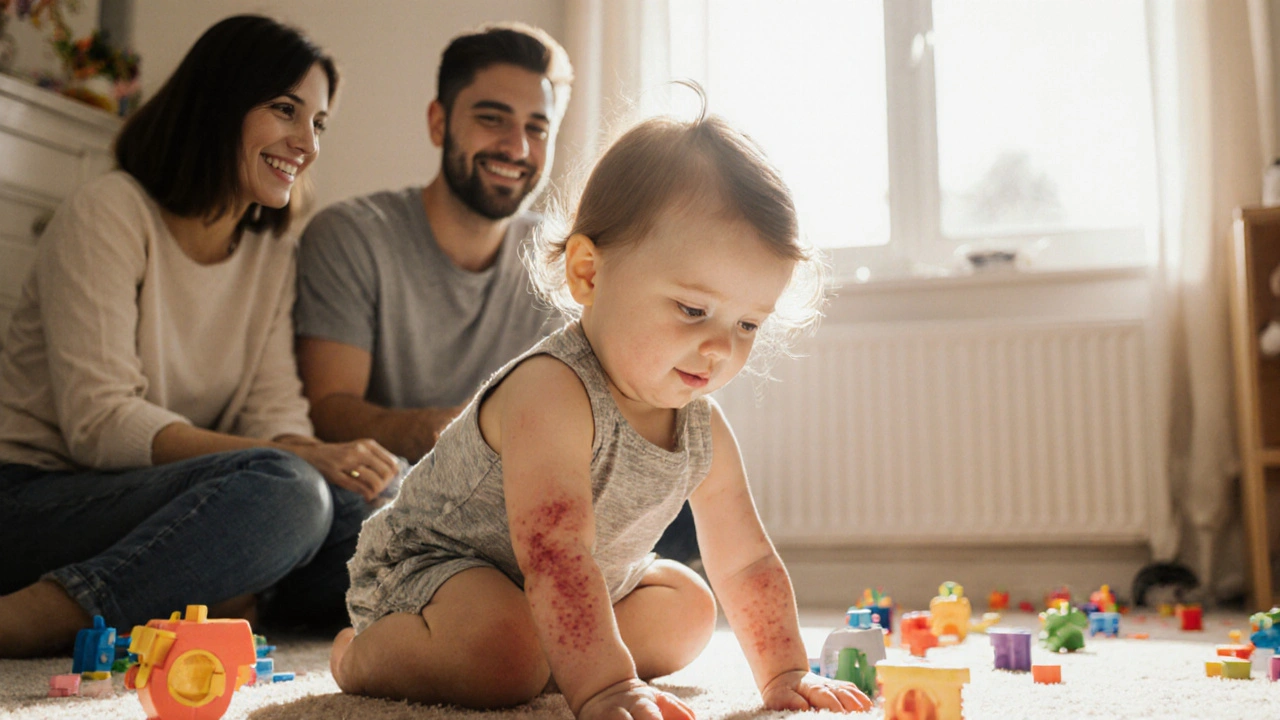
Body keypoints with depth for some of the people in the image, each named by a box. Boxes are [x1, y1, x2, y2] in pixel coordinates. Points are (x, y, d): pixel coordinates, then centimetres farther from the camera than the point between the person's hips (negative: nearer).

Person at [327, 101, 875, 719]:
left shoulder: (703, 430, -10)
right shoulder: (551, 392, -36)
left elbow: (746, 562, -1)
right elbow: (556, 555, -45)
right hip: (428, 558, -8)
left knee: (688, 609, 13)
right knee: (506, 654, -36)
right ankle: (364, 654, -7)